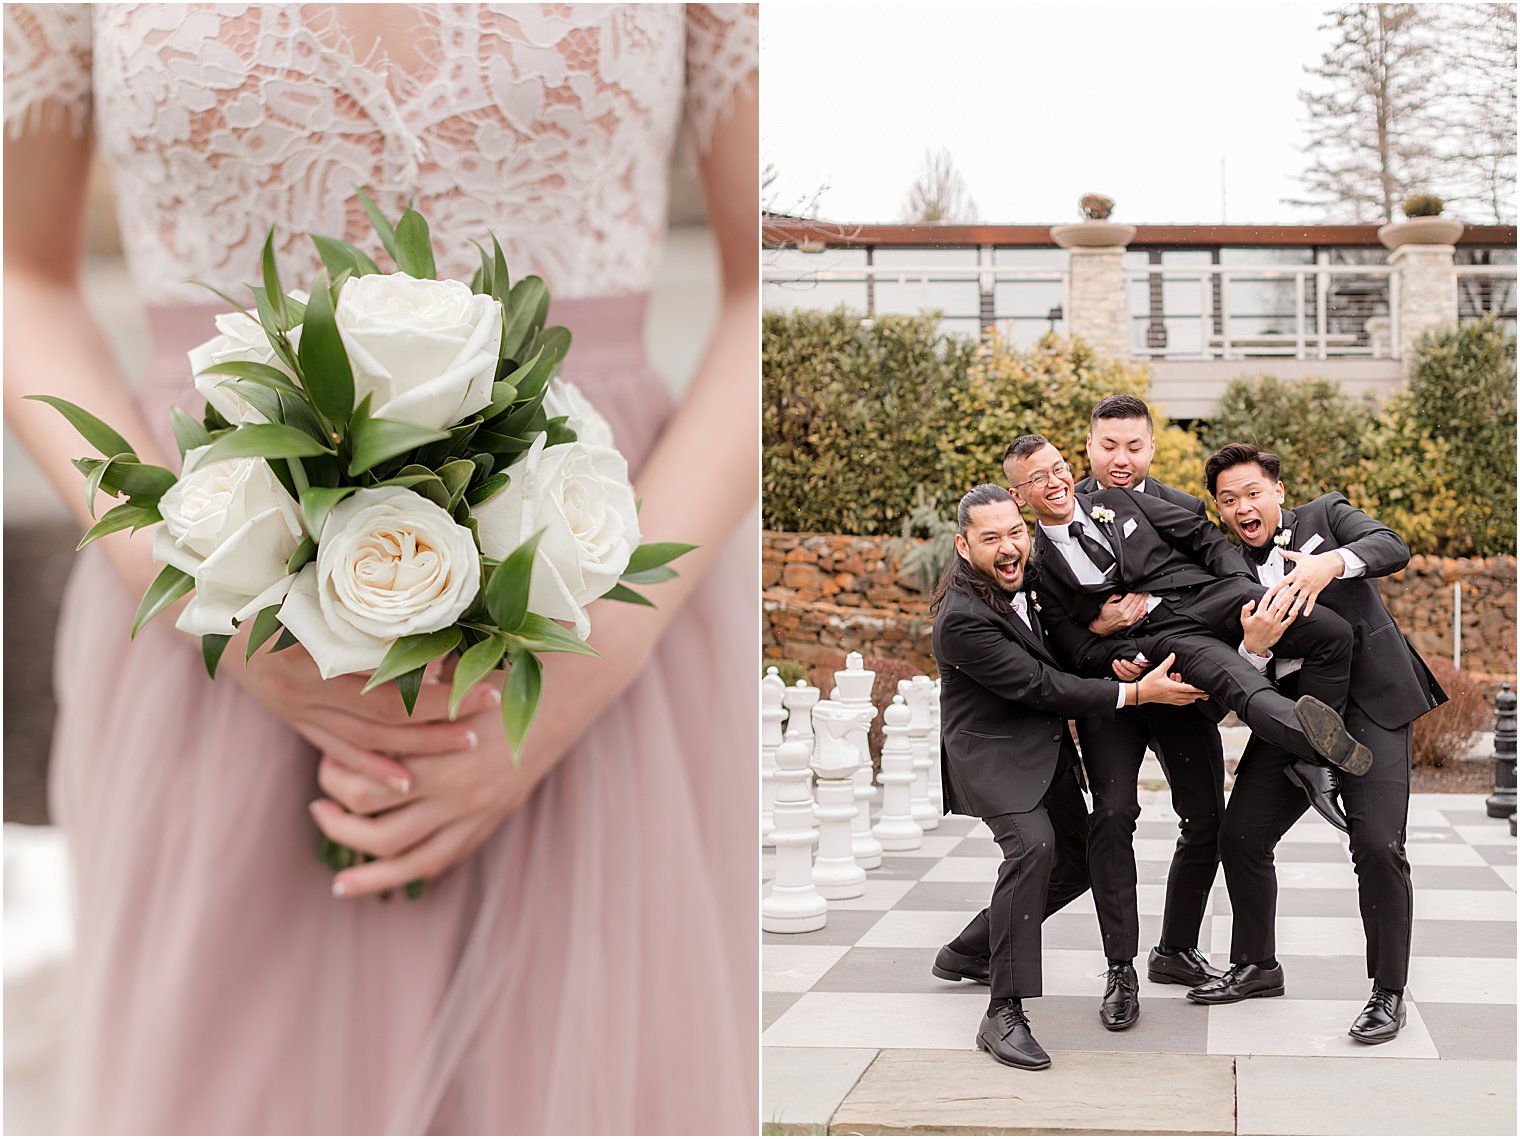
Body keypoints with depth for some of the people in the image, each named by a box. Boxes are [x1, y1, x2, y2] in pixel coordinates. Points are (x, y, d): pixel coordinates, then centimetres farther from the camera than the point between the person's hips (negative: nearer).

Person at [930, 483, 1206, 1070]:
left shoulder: (1022, 577, 0)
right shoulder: (963, 617, -26)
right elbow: (1039, 686, -25)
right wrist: (1137, 692, -22)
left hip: (1048, 750, 9)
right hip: (994, 752, -9)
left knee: (1076, 864, 13)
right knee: (1032, 846, -31)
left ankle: (967, 951, 33)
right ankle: (1004, 1015, -29)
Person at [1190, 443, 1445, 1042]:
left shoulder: (1326, 515, 5)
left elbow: (1392, 547, -15)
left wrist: (1332, 563, -33)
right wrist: (1254, 644, -23)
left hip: (1371, 701, -4)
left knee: (1378, 843, -16)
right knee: (1240, 836, 2)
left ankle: (1388, 992, -2)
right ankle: (1256, 966, 24)